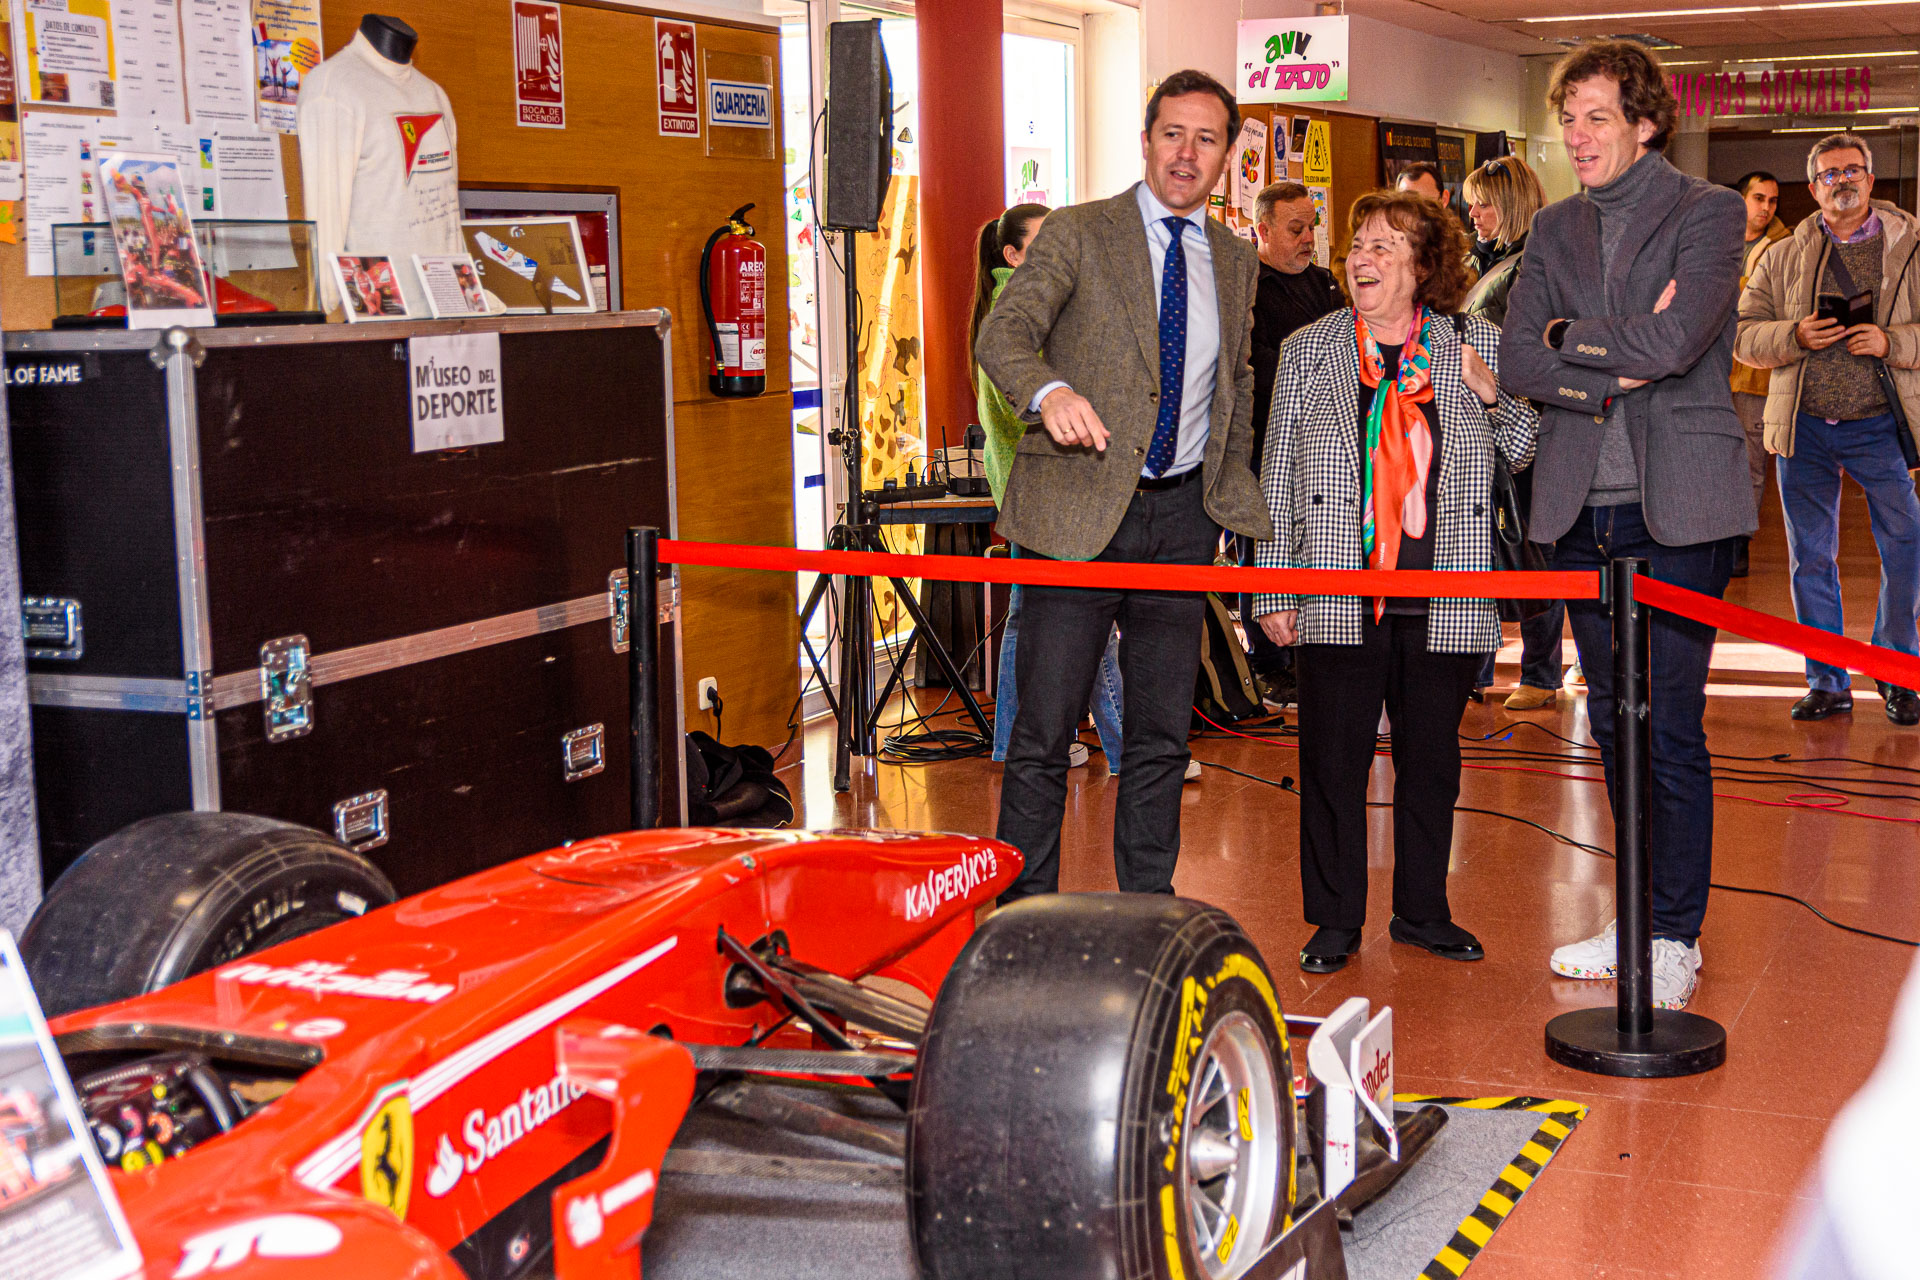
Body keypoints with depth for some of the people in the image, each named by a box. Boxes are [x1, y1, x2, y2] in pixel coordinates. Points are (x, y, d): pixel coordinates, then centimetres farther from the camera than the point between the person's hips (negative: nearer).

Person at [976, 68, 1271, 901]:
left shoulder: (1236, 261, 13)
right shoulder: (1076, 235, -2)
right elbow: (1002, 334, -16)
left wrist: (1236, 491, 16)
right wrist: (1051, 392, -37)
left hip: (1182, 516, 4)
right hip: (1078, 512, -4)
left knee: (1161, 735, 10)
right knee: (1042, 734, -3)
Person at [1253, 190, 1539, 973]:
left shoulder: (1477, 347, 6)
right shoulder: (1308, 351, 5)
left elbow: (1527, 455, 11)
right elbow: (1276, 478, 6)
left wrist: (1496, 397, -9)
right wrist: (1273, 592, 1)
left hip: (1445, 603, 1)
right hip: (1338, 602, -1)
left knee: (1432, 760, 10)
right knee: (1333, 760, 2)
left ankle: (1422, 911, 25)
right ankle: (1335, 920, 15)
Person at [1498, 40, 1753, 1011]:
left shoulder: (1708, 213, -2)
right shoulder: (1555, 229, 14)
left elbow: (1673, 342, -17)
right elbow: (1516, 362, 3)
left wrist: (1567, 335, -4)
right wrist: (1613, 369, -10)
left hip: (1676, 504, -5)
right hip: (1582, 504, 5)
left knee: (1669, 728, -4)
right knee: (1613, 723, 11)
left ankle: (1675, 937, 6)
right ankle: (1639, 913, 23)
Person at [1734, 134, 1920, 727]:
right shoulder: (1782, 259, 9)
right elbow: (1745, 336, 4)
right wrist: (1796, 336, -14)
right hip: (1803, 427, 2)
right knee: (1810, 557, 6)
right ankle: (1827, 682, 16)